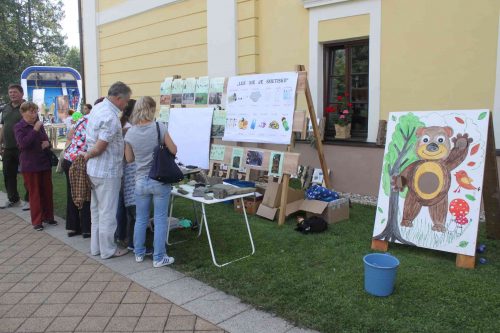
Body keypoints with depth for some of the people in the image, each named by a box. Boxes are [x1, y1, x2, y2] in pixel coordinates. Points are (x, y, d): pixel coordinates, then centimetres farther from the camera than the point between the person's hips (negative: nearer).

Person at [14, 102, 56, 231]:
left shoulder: (39, 125, 9)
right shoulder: (19, 127, -6)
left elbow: (46, 139, 21)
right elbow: (23, 144, -21)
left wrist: (47, 143, -3)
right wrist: (35, 130, -24)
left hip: (45, 163, 5)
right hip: (30, 166, -5)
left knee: (47, 191, 10)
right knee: (35, 193, 3)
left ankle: (48, 216, 24)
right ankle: (37, 221, 12)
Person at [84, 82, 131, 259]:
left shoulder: (98, 107, 8)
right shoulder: (111, 118, -23)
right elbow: (99, 148, -23)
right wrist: (87, 156, -7)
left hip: (94, 170, 10)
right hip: (107, 172, -10)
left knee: (96, 209, 17)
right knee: (108, 212, 3)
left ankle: (96, 246, 29)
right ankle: (108, 250, 15)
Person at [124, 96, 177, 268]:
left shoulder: (130, 133, -4)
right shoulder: (159, 127, -12)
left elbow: (129, 159, 6)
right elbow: (173, 150, -5)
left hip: (141, 181, 3)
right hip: (160, 180, -3)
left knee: (141, 219, 17)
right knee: (160, 220, 6)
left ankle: (139, 253, 30)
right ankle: (159, 258, 13)